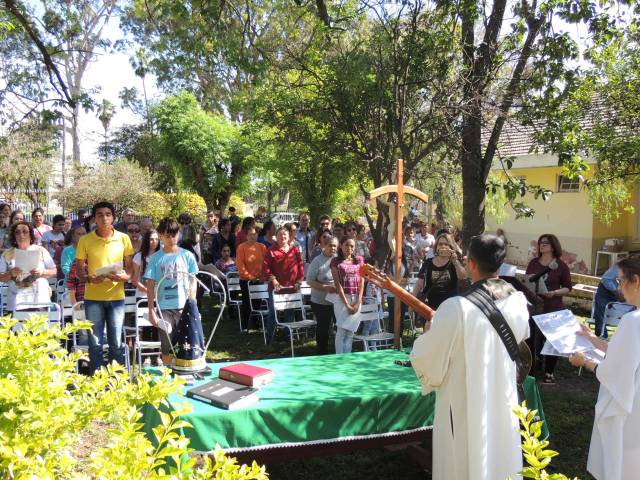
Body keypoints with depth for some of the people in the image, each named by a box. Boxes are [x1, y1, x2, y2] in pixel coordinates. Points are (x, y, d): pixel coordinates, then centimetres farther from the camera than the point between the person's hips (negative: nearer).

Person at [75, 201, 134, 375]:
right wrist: (91, 279, -17)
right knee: (95, 342, 5)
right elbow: (79, 270, 3)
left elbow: (130, 266, 9)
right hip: (93, 297, -1)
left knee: (116, 343, 6)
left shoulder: (124, 238, 2)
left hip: (116, 297, 1)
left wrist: (125, 276, -13)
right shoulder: (85, 240, -1)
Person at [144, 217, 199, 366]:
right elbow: (150, 286, 1)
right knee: (167, 348, 6)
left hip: (185, 307, 0)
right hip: (165, 308, 0)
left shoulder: (187, 255, 2)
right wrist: (151, 310, -4)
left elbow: (193, 282, 5)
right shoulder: (156, 258, 1)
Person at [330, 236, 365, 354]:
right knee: (341, 331, -3)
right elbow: (337, 284, -7)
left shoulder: (359, 260, 10)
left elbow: (362, 281, 5)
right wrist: (347, 304, -13)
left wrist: (358, 302, -6)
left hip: (357, 299, 3)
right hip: (342, 299, -3)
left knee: (350, 332, 4)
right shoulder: (335, 262, 0)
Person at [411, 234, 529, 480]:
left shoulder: (456, 307, -26)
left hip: (465, 409, -5)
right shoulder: (518, 301, -9)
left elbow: (426, 358, -17)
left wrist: (430, 333, 5)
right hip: (504, 404, 5)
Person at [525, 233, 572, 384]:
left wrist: (555, 293, -18)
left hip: (552, 308, -3)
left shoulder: (561, 265, -3)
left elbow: (568, 288, -1)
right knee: (532, 338, 4)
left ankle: (549, 373, 16)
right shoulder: (533, 263, 7)